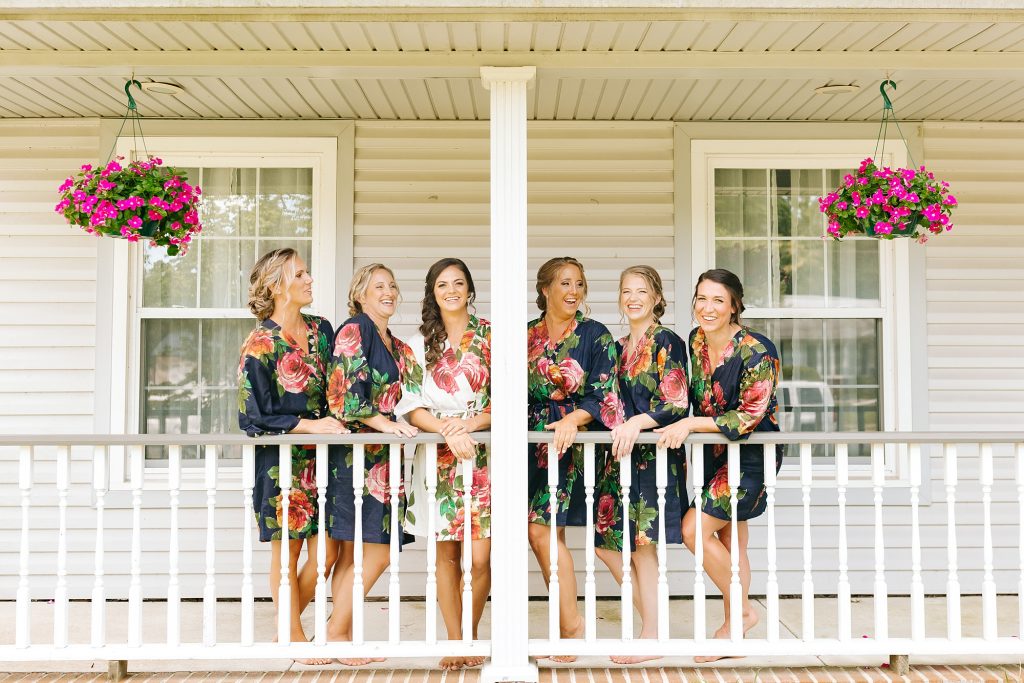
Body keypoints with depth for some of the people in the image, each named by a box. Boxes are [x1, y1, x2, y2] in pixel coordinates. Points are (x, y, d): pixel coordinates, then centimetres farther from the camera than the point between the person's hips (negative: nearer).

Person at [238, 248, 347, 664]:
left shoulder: (322, 330, 8)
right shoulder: (260, 344, -9)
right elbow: (258, 413, -11)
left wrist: (337, 420, -2)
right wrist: (310, 424, -17)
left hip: (319, 456, 5)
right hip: (279, 458, -5)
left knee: (326, 551, 3)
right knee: (287, 549, 5)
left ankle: (287, 631, 23)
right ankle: (295, 640, 21)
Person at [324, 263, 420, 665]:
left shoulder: (396, 346, 20)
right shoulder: (353, 330, -6)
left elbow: (406, 398, 23)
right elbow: (343, 394, -14)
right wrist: (383, 422, -17)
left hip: (381, 455, 8)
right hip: (354, 453, -8)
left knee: (353, 552, 8)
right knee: (375, 552, -7)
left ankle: (341, 635, 13)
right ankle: (335, 633, 5)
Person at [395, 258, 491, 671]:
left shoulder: (491, 336, 5)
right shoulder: (420, 343, 9)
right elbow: (411, 407, 2)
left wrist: (471, 422, -15)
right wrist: (448, 431, -16)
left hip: (483, 454, -1)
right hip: (437, 456, 1)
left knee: (479, 557, -5)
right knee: (446, 554, 4)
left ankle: (472, 635, 17)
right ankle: (455, 641, 16)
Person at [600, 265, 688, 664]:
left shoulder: (667, 342, -7)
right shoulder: (620, 347, 15)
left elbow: (677, 405, -14)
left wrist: (638, 423, -26)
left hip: (657, 452, -8)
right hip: (623, 454, 8)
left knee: (643, 545, -4)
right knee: (608, 541, 8)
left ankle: (653, 636, 10)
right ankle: (652, 619, 21)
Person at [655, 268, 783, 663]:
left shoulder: (756, 352, -21)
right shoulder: (696, 340, 1)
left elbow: (749, 416, -23)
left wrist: (690, 424, -24)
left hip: (751, 454, -7)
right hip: (713, 453, 7)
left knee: (694, 529, -14)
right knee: (731, 542, 12)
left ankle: (740, 612, 5)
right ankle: (734, 634, 22)